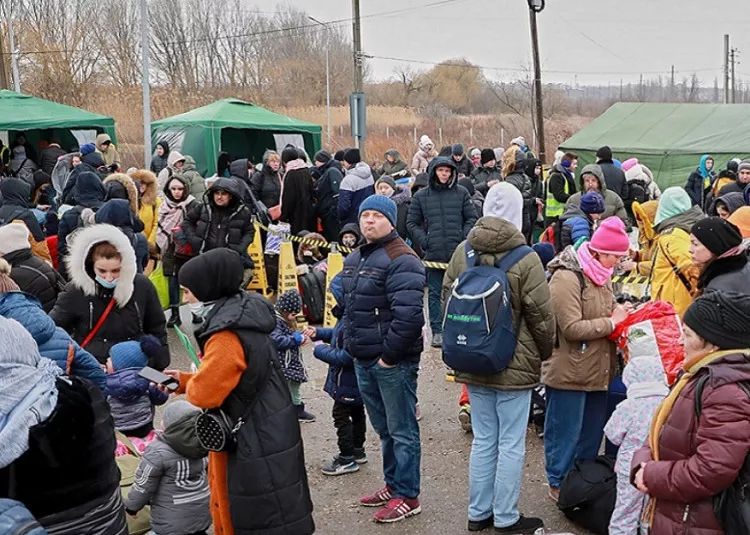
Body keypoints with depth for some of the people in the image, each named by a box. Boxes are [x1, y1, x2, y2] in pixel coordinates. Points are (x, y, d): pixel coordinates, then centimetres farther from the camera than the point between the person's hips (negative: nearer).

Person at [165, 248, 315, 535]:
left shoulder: (228, 336, -25)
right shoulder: (239, 318, 8)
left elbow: (203, 393, -26)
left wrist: (186, 384, -4)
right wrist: (184, 379, 8)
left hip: (254, 446, -10)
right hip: (260, 438, 10)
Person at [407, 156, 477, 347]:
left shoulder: (462, 193, 4)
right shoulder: (421, 196, 5)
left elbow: (472, 218, 6)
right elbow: (412, 223, 8)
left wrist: (463, 238, -7)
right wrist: (424, 241, -5)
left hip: (458, 253, 0)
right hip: (433, 254, 1)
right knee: (435, 293, 6)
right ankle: (437, 330, 13)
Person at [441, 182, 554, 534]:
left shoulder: (463, 252, -1)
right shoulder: (526, 259, -15)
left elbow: (447, 301, 8)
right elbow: (542, 317, -10)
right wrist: (544, 353, 8)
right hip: (515, 365, -5)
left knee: (483, 440, 16)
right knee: (511, 444, 6)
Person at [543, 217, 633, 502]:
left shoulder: (601, 275, 9)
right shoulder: (567, 278, -21)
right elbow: (572, 328, -25)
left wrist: (621, 311, 5)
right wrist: (612, 321, -17)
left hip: (597, 369, 9)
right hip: (569, 371, -9)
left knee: (593, 430, 19)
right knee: (566, 431, 4)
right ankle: (559, 483, 19)